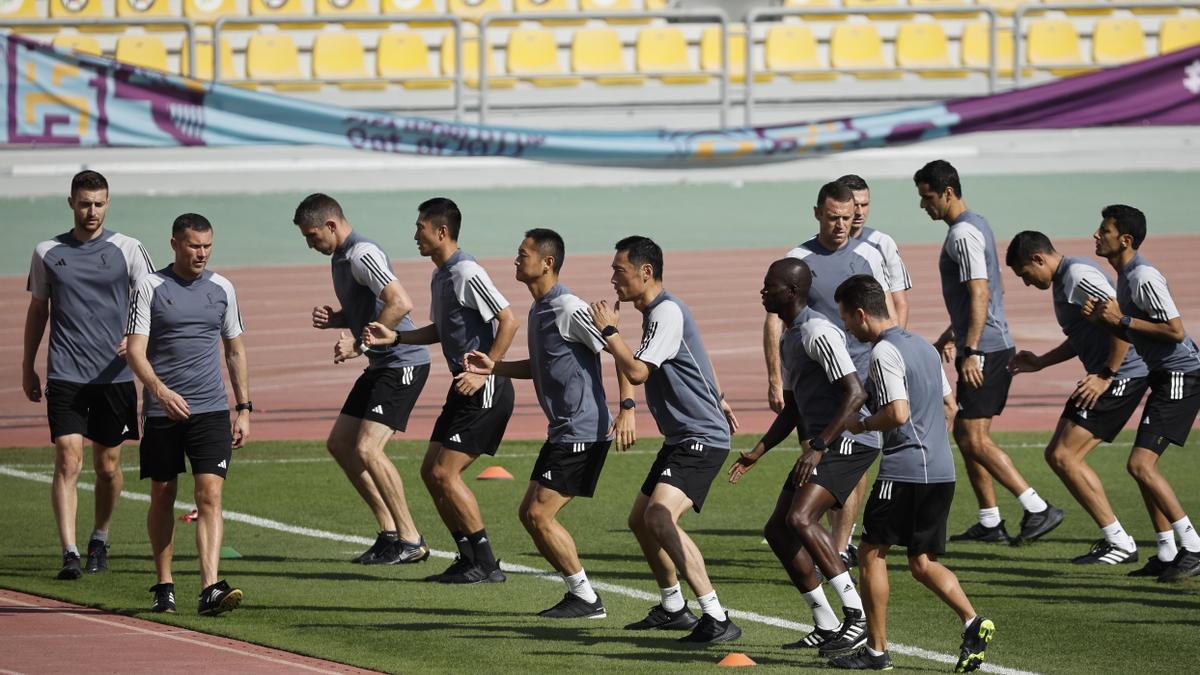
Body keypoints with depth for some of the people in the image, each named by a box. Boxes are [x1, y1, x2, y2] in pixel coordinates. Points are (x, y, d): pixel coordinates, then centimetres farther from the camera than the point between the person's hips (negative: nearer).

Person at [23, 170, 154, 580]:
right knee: (68, 461, -13)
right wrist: (28, 367, 16)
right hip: (64, 376, 0)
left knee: (108, 465, 9)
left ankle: (99, 541, 31)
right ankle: (70, 553, -17)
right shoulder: (47, 253, 6)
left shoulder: (127, 250, 2)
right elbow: (37, 310, 16)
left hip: (114, 374, 0)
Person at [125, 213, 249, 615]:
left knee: (210, 495, -11)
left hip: (211, 410, 1)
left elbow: (235, 351, 18)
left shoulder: (221, 288, 9)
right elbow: (135, 350, -8)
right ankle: (164, 587, 20)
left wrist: (244, 409, 13)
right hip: (162, 411, -1)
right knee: (162, 496, 7)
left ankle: (211, 588, -19)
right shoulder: (151, 288, -1)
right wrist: (160, 390, -25)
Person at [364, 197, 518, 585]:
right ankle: (469, 559, 13)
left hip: (486, 389, -10)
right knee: (431, 472, 9)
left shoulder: (467, 274, -16)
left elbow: (508, 321, -20)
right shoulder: (441, 277, 15)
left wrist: (484, 372, -21)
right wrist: (395, 338, 17)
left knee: (444, 473, -11)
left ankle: (486, 564, -5)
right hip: (466, 388, 10)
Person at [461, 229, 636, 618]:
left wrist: (627, 409, -28)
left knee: (539, 514, -11)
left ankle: (586, 599, -2)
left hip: (584, 432, -10)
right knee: (529, 514, 9)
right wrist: (493, 367, 16)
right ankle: (579, 593, 15)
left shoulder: (570, 309, -16)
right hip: (563, 432, 10)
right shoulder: (538, 312, 15)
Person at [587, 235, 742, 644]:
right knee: (640, 521, 19)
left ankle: (717, 620, -29)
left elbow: (637, 372, -23)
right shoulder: (656, 311, 15)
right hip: (680, 438, 11)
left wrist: (609, 330, -11)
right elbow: (700, 359, 28)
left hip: (702, 438, -11)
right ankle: (673, 609, 34)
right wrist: (718, 401, 37)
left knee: (660, 517, -27)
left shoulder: (667, 312, -17)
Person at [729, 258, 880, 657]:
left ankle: (858, 617, -23)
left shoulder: (818, 333, -15)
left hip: (847, 441, -11)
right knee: (777, 530, 9)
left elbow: (855, 394, -22)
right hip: (819, 444, 11)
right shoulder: (789, 339, 18)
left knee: (801, 519, -25)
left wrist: (818, 446, -26)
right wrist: (759, 451, 17)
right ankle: (825, 627, 14)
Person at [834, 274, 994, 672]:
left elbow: (898, 413, -21)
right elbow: (949, 407, 23)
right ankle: (973, 622, -12)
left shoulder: (884, 352, -11)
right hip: (942, 471, 8)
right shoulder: (924, 347, 17)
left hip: (903, 471, -8)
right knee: (923, 564, 10)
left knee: (871, 553, 5)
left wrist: (861, 425, -4)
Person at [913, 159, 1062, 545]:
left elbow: (980, 294, -23)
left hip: (984, 350, -10)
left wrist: (971, 352, -27)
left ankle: (1038, 510, -14)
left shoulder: (963, 234, -15)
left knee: (974, 440, -11)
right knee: (965, 433, 14)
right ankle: (989, 522, 17)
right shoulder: (975, 225, 17)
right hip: (996, 347, 10)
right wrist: (952, 335, 34)